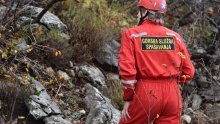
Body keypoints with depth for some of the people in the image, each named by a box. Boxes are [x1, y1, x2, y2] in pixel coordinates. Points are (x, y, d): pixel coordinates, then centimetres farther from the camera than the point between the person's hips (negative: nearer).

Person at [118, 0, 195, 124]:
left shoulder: (131, 35, -2)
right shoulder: (175, 36, 7)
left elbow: (127, 70, -10)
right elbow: (189, 72, 7)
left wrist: (128, 99, -3)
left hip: (145, 94, -3)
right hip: (172, 94, 3)